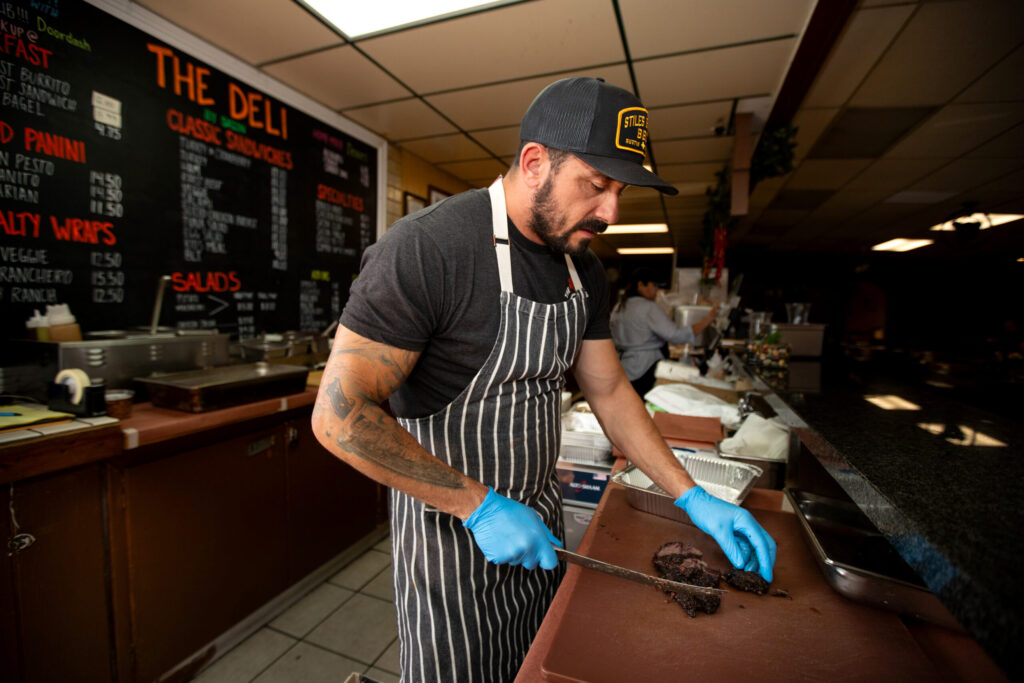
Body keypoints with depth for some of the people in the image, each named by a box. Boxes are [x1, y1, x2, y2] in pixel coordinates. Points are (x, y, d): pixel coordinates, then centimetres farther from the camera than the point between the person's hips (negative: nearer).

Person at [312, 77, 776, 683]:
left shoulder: (584, 270, -2)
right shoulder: (425, 249, -25)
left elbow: (608, 390, 5)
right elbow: (338, 414, -25)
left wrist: (693, 497, 1)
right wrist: (479, 506, -23)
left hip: (538, 518, 7)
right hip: (449, 525, -6)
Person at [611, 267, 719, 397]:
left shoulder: (618, 307, 12)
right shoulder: (649, 308, -12)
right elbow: (675, 334, -20)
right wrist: (707, 320, -14)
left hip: (621, 370, 8)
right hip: (644, 371, -8)